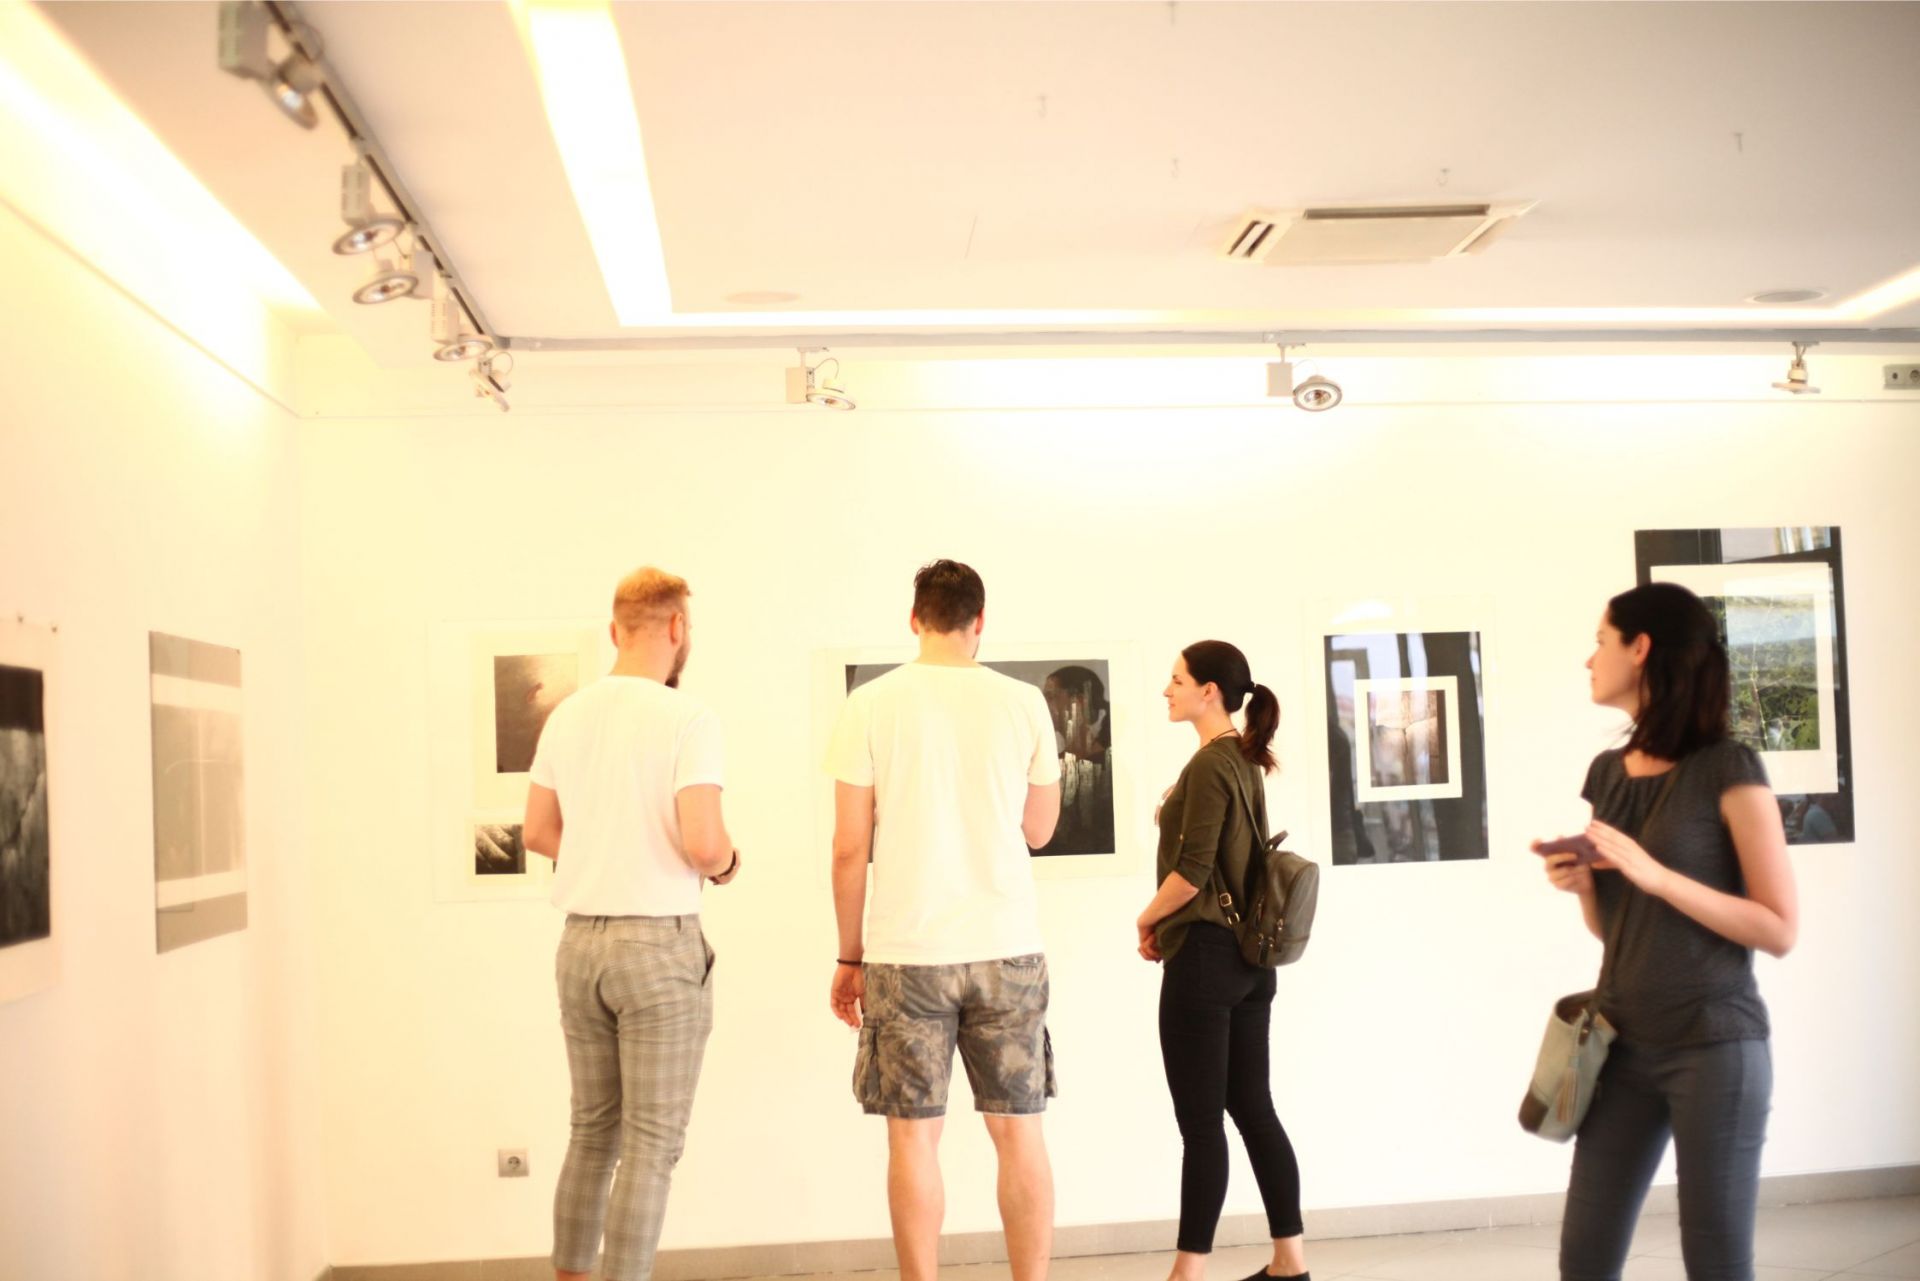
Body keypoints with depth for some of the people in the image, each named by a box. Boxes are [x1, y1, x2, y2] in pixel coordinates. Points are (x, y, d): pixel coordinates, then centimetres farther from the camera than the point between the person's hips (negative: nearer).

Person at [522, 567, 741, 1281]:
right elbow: (702, 844, -21)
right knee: (652, 1142, 2)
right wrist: (727, 863, 0)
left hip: (580, 942, 6)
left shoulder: (567, 716, 5)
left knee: (592, 1132, 18)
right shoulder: (687, 720, -13)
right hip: (659, 943, -6)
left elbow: (537, 832, 13)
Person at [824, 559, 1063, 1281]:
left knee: (914, 1135, 6)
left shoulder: (871, 707, -2)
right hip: (1008, 949, 2)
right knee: (1018, 1131, 9)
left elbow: (850, 849, -3)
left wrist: (848, 957, 7)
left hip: (906, 953, -1)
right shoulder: (1024, 704, 2)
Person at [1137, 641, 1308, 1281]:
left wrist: (1147, 921, -4)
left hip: (1205, 956, -9)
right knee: (1252, 1108, 13)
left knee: (1201, 1121, -3)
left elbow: (1192, 872, -19)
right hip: (1250, 954, 9)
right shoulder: (1246, 761, 12)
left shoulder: (1209, 764, -15)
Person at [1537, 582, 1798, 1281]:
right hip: (1624, 1042, 6)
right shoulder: (1606, 772, 9)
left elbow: (1779, 930, -12)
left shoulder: (1727, 768, -10)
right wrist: (1581, 884, -4)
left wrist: (1655, 875, -21)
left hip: (1714, 1044, -6)